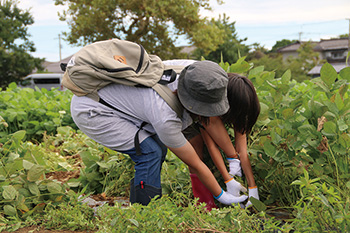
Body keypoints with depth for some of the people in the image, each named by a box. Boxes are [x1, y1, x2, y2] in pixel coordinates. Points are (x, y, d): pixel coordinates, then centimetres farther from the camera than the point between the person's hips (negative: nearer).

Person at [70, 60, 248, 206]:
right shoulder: (164, 118, -32)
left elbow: (212, 119, 5)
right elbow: (195, 165, -19)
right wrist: (221, 196, -6)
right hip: (88, 112, -9)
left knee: (159, 147, 6)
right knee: (150, 153, -18)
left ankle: (137, 206, 17)